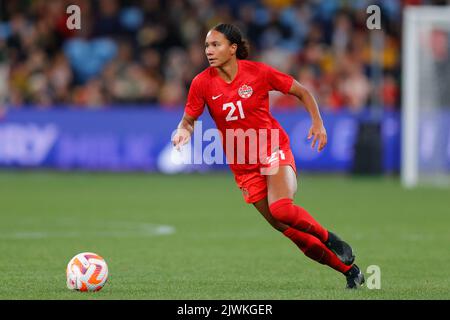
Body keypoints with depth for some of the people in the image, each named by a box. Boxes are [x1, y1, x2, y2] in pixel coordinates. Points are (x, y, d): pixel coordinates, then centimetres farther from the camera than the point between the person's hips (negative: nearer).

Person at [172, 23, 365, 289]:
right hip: (243, 165, 3)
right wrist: (183, 133, -21)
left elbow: (302, 92, 2)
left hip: (275, 150, -3)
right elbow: (189, 120, 1)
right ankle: (349, 270, 14)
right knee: (287, 228, 0)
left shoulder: (258, 72, -11)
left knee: (281, 209, -31)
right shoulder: (202, 83, -7)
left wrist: (318, 123, -8)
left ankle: (329, 239, -2)